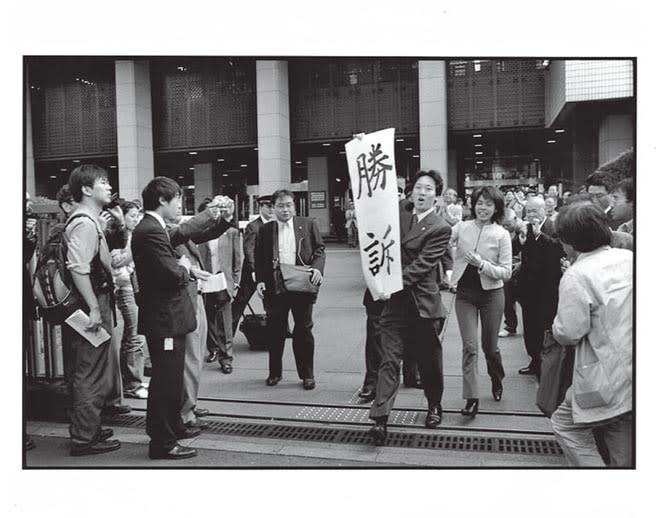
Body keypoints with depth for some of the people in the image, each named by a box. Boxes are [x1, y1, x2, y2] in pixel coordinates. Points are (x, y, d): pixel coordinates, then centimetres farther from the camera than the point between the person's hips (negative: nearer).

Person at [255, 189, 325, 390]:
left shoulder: (308, 225, 5)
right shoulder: (265, 230, 7)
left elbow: (319, 249, 4)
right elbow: (258, 259, 8)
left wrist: (317, 268, -13)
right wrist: (259, 280, -4)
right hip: (274, 288, 1)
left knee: (303, 330, 7)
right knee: (275, 332, 9)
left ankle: (307, 374, 18)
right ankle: (274, 372, 25)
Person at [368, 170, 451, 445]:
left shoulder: (441, 228, -7)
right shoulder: (398, 212, 8)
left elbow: (422, 264, -15)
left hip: (422, 303, -2)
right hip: (393, 299, 2)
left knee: (429, 360, 13)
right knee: (389, 360, -3)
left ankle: (434, 406, 36)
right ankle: (380, 418, -5)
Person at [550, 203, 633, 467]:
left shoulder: (576, 276, -16)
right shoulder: (629, 258, 5)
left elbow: (569, 333, -17)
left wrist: (556, 324, 2)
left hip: (609, 375, -8)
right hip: (629, 368, 8)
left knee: (565, 423, 10)